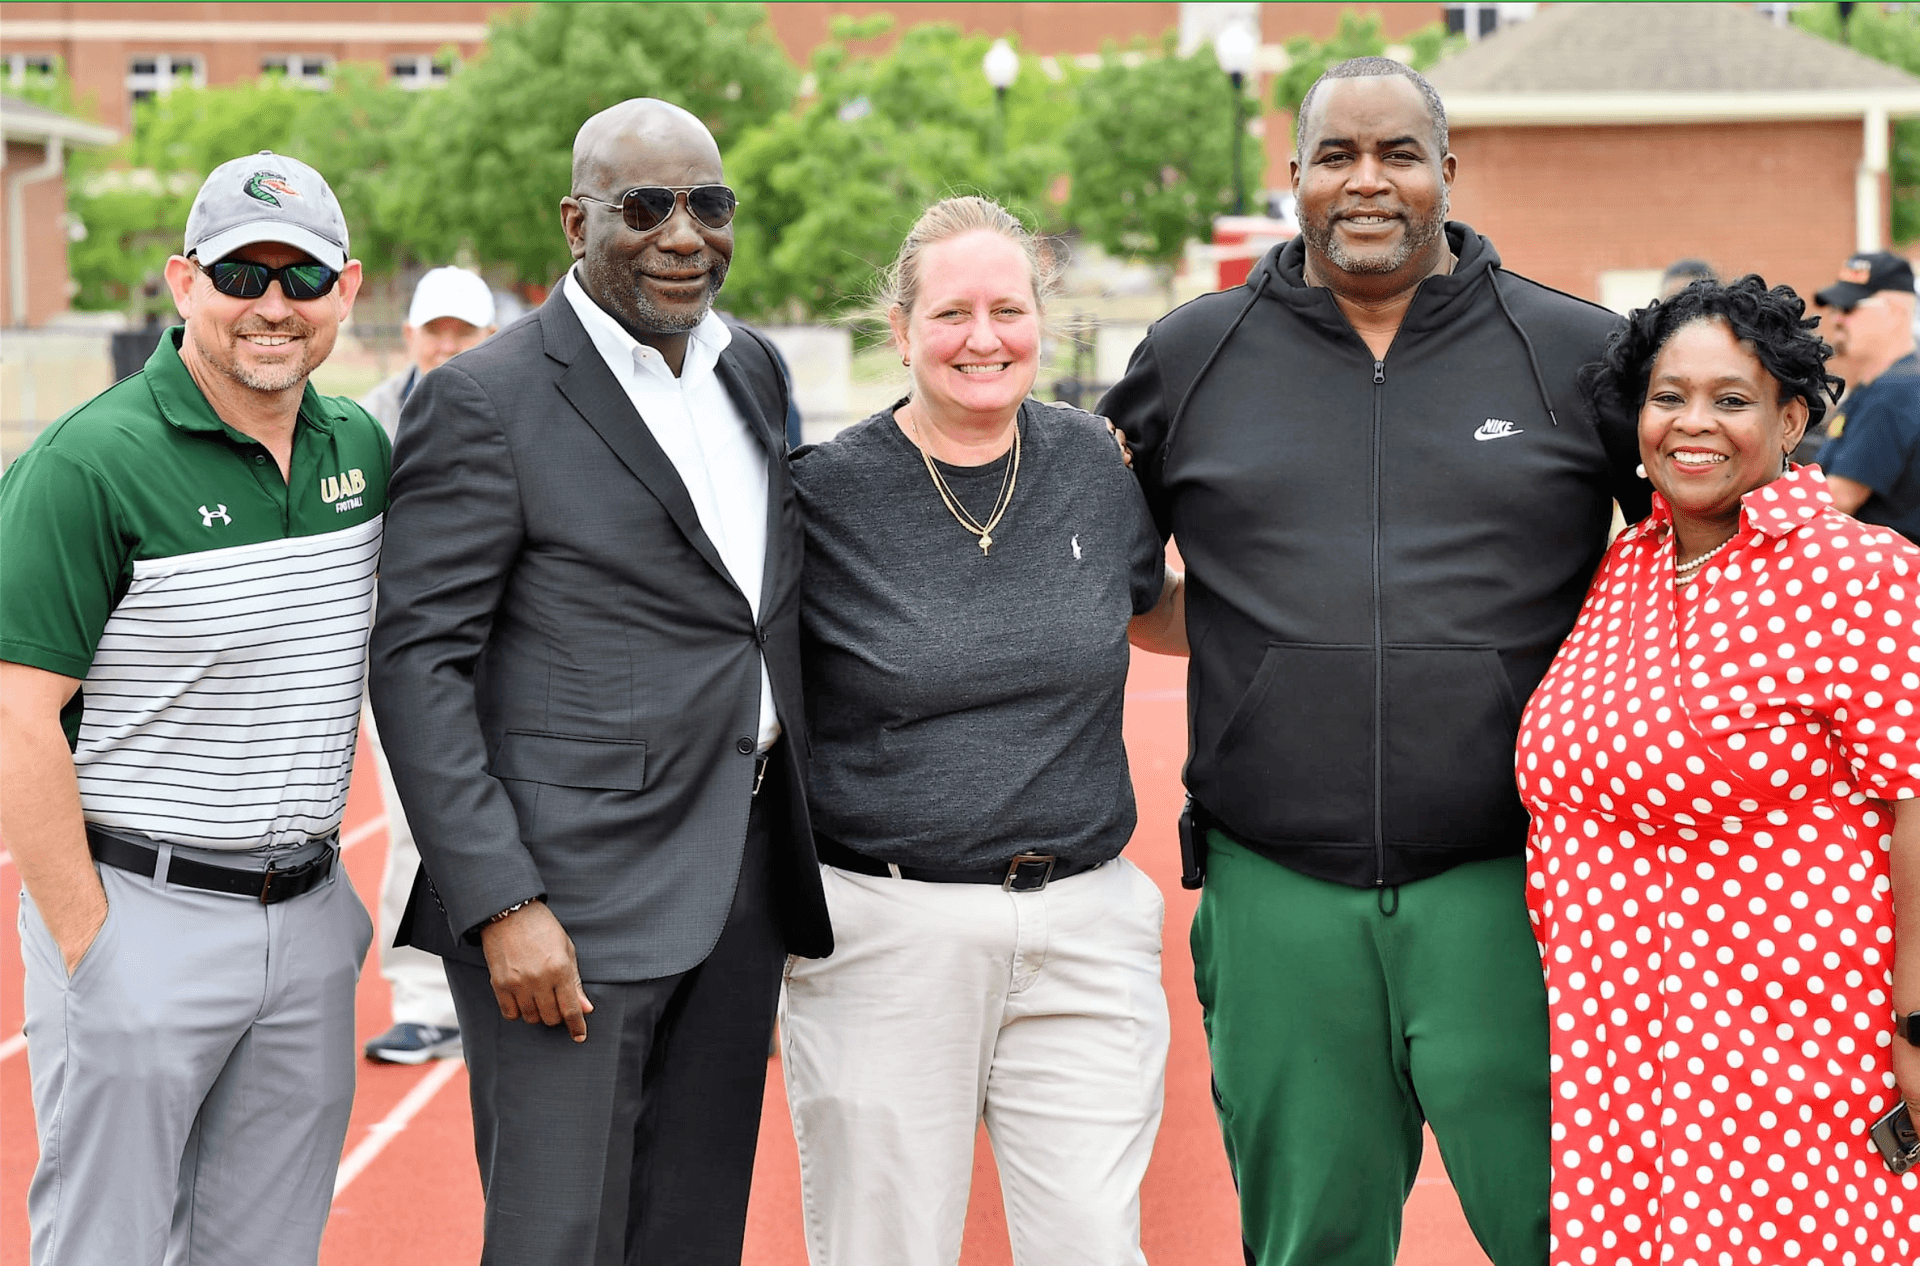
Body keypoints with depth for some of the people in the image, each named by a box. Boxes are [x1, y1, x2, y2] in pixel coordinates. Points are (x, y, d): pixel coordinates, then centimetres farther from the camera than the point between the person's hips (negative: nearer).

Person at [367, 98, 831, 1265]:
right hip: (569, 900, -7)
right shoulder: (484, 400, -9)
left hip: (741, 890, 7)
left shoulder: (753, 368, 13)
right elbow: (418, 662, -12)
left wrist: (797, 859, 15)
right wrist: (503, 905, -19)